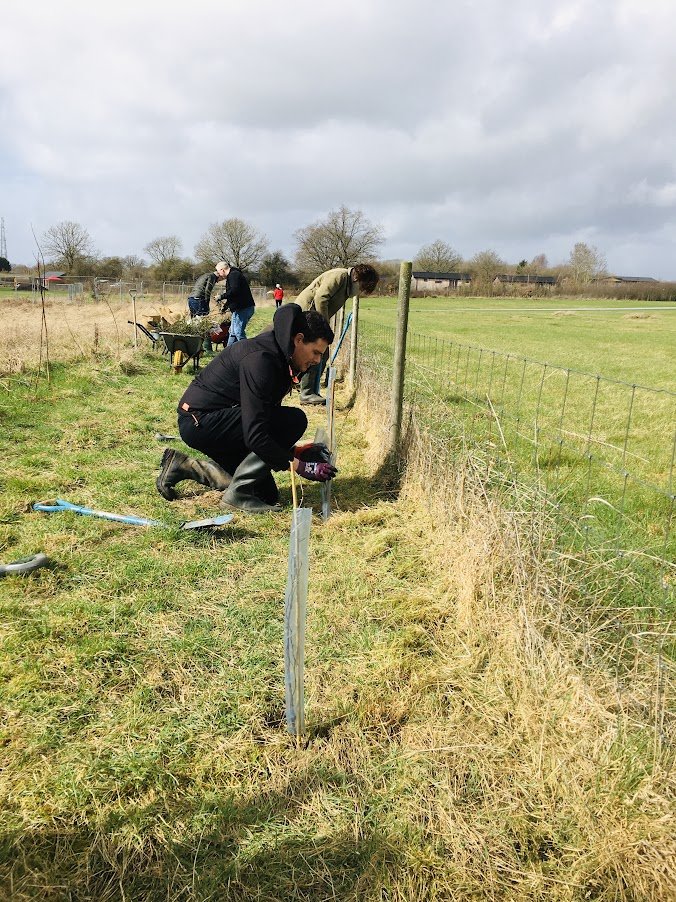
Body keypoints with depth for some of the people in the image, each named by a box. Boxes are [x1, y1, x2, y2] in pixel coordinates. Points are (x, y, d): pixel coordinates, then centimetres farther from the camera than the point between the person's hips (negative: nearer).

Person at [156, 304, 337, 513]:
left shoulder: (278, 358, 7)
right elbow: (255, 434, -28)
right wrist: (300, 466, -24)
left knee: (266, 494, 14)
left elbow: (267, 418, 17)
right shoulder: (259, 359, -24)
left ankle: (184, 466, 19)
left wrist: (293, 450, 7)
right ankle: (238, 493, -12)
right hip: (200, 422, -10)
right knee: (294, 420, -22)